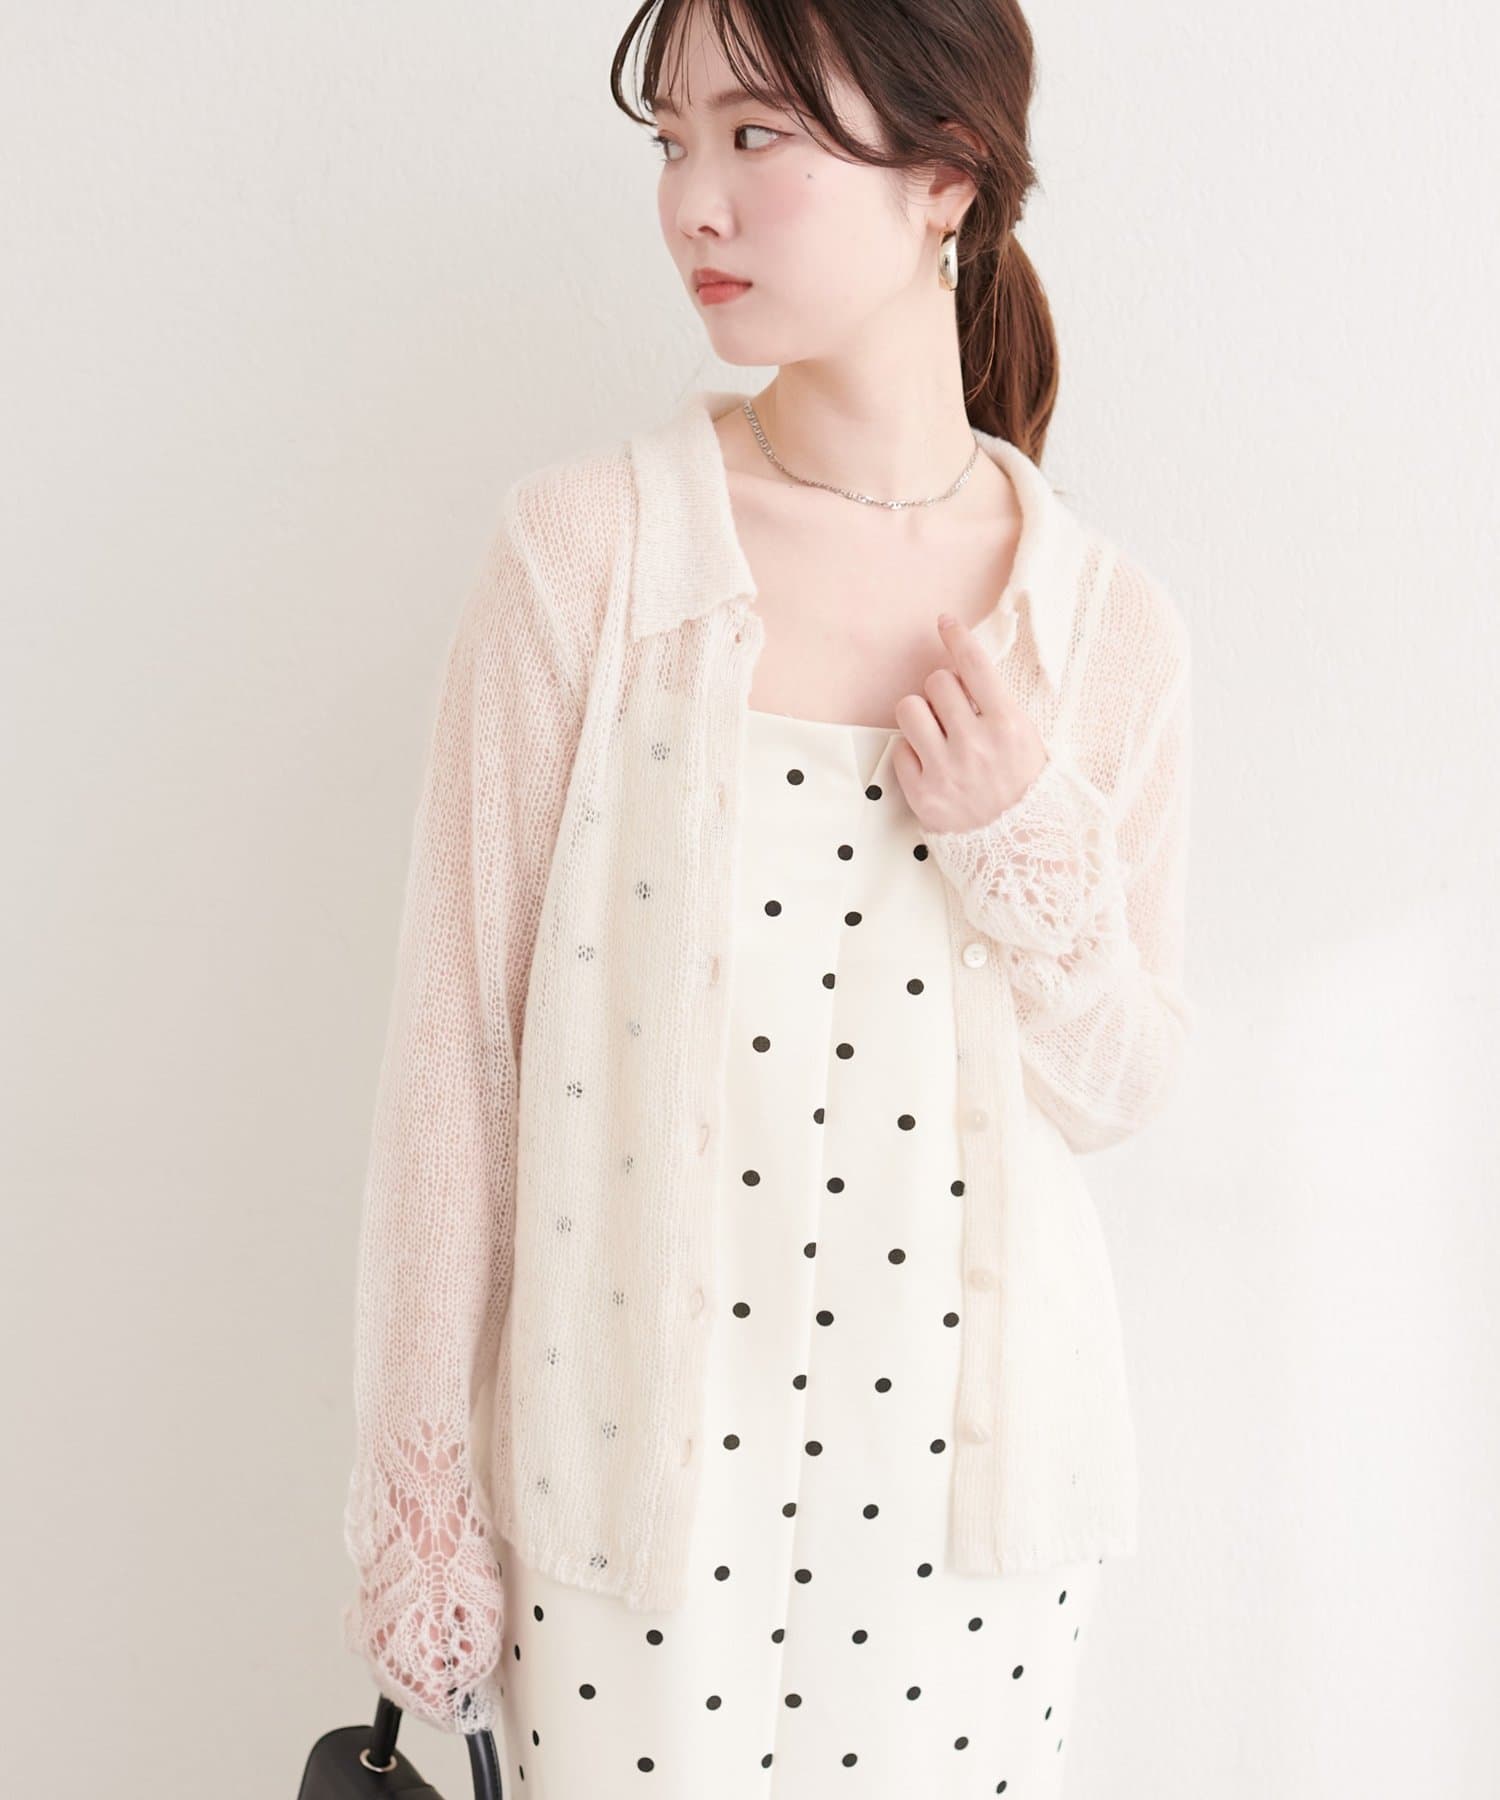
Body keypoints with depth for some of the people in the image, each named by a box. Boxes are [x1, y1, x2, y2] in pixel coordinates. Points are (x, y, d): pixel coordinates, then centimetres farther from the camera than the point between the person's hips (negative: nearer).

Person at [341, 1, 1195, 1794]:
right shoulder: (588, 546, -11)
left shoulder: (1108, 621, -4)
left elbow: (1120, 1085, 5)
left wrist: (1029, 844, -14)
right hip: (637, 1466, -2)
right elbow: (458, 1028, -8)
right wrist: (421, 1508, -5)